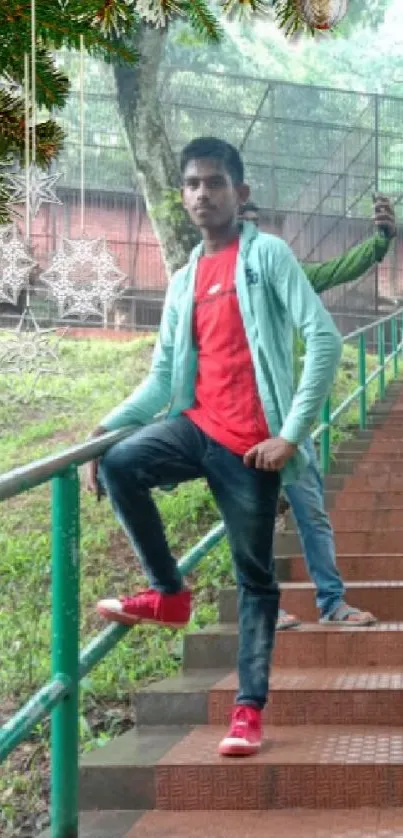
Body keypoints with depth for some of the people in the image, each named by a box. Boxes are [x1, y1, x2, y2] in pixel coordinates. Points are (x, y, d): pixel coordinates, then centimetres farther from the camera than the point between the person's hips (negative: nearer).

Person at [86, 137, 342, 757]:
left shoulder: (268, 255, -2)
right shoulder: (183, 282, 14)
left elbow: (324, 339, -11)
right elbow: (162, 378, 14)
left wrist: (292, 433, -16)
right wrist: (106, 426, -2)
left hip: (251, 443, -4)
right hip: (197, 426, 5)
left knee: (255, 576, 3)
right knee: (118, 465, -24)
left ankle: (250, 708, 12)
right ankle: (169, 593, -5)